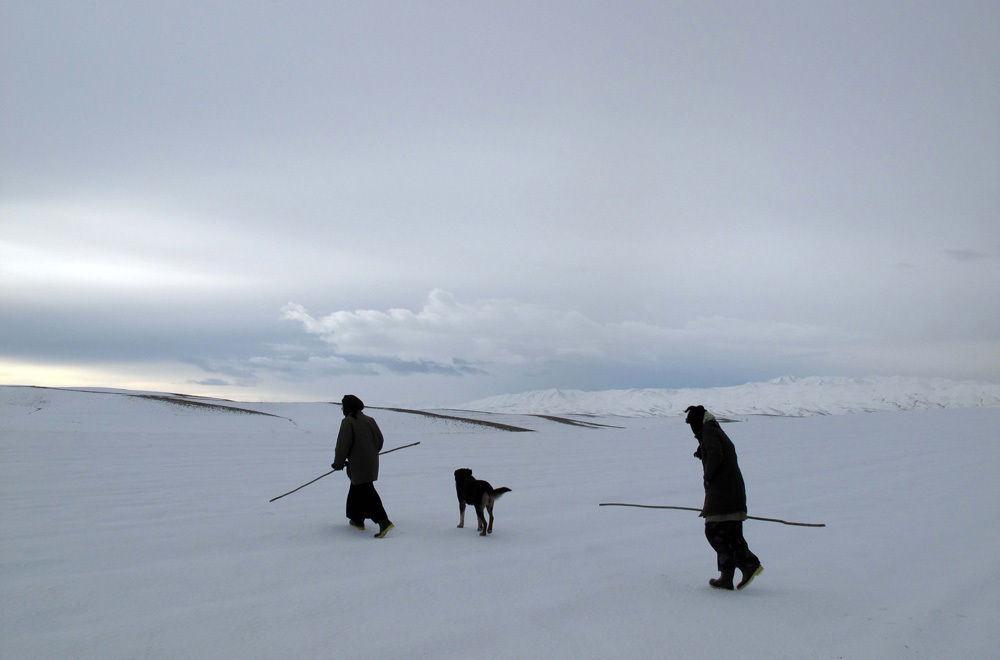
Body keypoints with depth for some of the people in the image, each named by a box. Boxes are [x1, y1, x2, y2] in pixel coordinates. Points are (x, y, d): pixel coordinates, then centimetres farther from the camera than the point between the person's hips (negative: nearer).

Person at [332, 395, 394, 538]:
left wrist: (338, 463, -2)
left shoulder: (348, 422, -12)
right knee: (356, 490, 22)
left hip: (358, 465, -8)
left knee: (366, 492, -10)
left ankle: (383, 522, -19)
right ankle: (358, 520, 28)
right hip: (372, 464, 8)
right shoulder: (369, 420, 9)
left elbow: (343, 445, -14)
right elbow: (380, 440, 13)